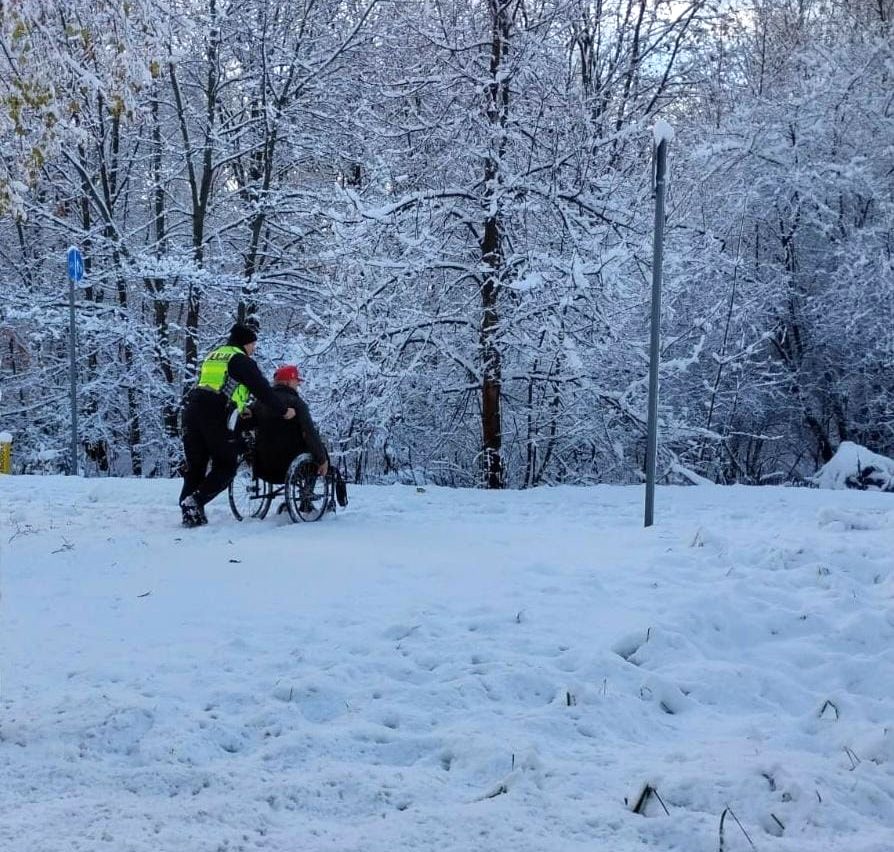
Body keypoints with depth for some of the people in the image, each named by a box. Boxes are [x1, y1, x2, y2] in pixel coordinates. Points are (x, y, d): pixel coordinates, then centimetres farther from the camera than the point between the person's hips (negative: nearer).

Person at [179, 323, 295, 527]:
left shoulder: (213, 356, 26)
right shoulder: (241, 360, 2)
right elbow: (262, 389, -2)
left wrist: (240, 408, 37)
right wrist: (282, 411, 6)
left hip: (192, 409, 7)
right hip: (216, 416, -7)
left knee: (195, 465, 12)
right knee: (226, 466, 2)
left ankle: (189, 510, 5)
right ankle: (195, 500, -14)